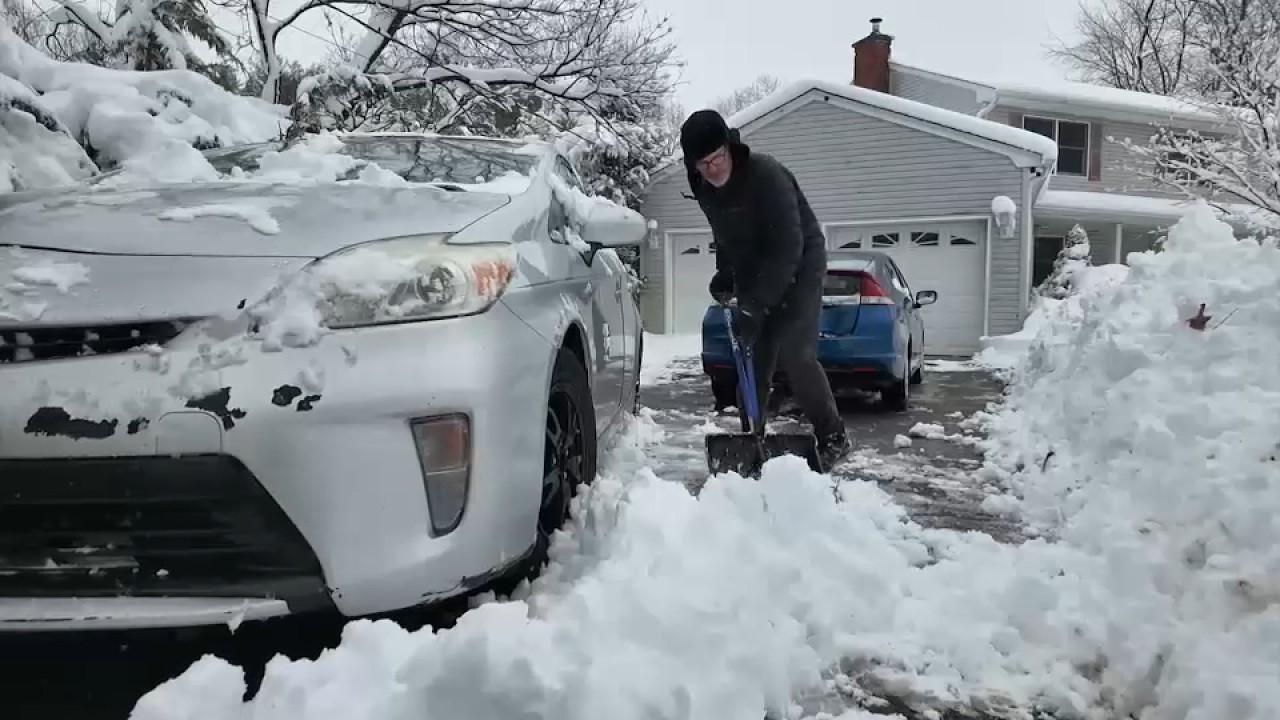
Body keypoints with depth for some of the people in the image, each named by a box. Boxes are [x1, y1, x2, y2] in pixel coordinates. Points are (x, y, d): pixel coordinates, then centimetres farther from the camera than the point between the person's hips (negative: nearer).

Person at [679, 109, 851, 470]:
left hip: (799, 264, -7)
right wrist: (725, 273, -1)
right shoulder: (704, 188, -5)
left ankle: (833, 437, -1)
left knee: (795, 354, -16)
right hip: (754, 271, 7)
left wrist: (755, 305, -34)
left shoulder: (766, 174, -29)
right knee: (752, 355, 1)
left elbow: (788, 247, -32)